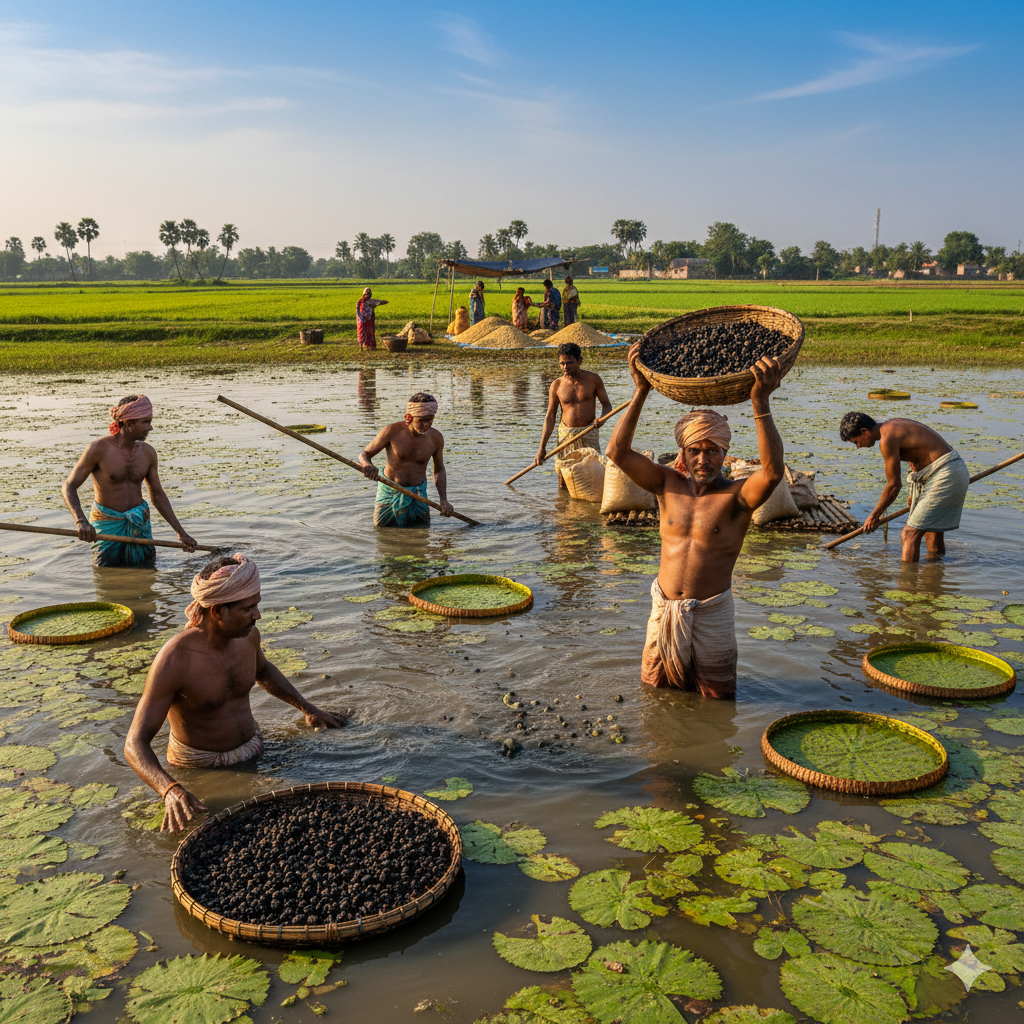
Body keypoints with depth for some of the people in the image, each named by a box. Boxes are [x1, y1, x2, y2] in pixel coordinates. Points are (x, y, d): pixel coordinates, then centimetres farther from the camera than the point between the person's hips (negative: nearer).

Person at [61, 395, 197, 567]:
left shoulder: (148, 452, 2)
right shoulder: (99, 448, -13)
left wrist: (180, 532, 12)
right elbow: (68, 488, -12)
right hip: (106, 525, -4)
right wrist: (80, 521, -31)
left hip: (140, 525, 4)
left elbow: (157, 494, 13)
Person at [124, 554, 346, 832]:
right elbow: (135, 745, -28)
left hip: (253, 751, 5)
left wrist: (307, 708, 17)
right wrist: (171, 789, -45)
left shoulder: (247, 635, -6)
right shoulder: (175, 660, -27)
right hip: (200, 768, -5)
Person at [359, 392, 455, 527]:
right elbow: (364, 454, -9)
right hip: (389, 493, -2)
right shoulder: (393, 431, -16)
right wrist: (367, 465, -35)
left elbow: (439, 470, 8)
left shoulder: (436, 438, -7)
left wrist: (443, 500, -6)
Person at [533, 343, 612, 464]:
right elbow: (550, 417, 4)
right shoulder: (556, 385, 0)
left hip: (589, 435, 0)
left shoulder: (593, 379, -1)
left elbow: (607, 405, 8)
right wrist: (542, 448, 0)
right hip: (565, 435, 1)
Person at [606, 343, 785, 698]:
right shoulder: (668, 485, 1)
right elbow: (618, 452, -9)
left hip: (711, 612, -3)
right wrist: (641, 391, -17)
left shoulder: (737, 496, -10)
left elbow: (773, 470, -31)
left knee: (716, 701, 13)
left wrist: (760, 403, -39)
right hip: (664, 609, 3)